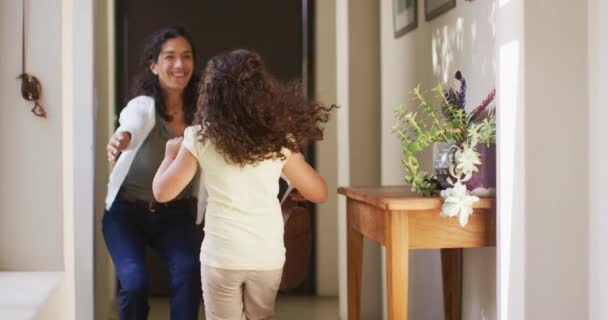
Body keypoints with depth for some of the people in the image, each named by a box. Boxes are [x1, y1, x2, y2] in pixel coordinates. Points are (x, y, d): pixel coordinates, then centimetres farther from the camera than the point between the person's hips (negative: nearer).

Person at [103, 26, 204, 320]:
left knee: (188, 272, -23)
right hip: (127, 211, -2)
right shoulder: (142, 105, -20)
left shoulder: (199, 111, -7)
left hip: (175, 214, 2)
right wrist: (120, 138, -66)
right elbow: (132, 127, -42)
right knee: (135, 281, -21)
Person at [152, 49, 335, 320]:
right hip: (268, 255, 2)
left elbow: (163, 192, -3)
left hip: (222, 255, -2)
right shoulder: (279, 139, -1)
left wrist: (170, 153, 14)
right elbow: (319, 193, 5)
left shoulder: (201, 139, -6)